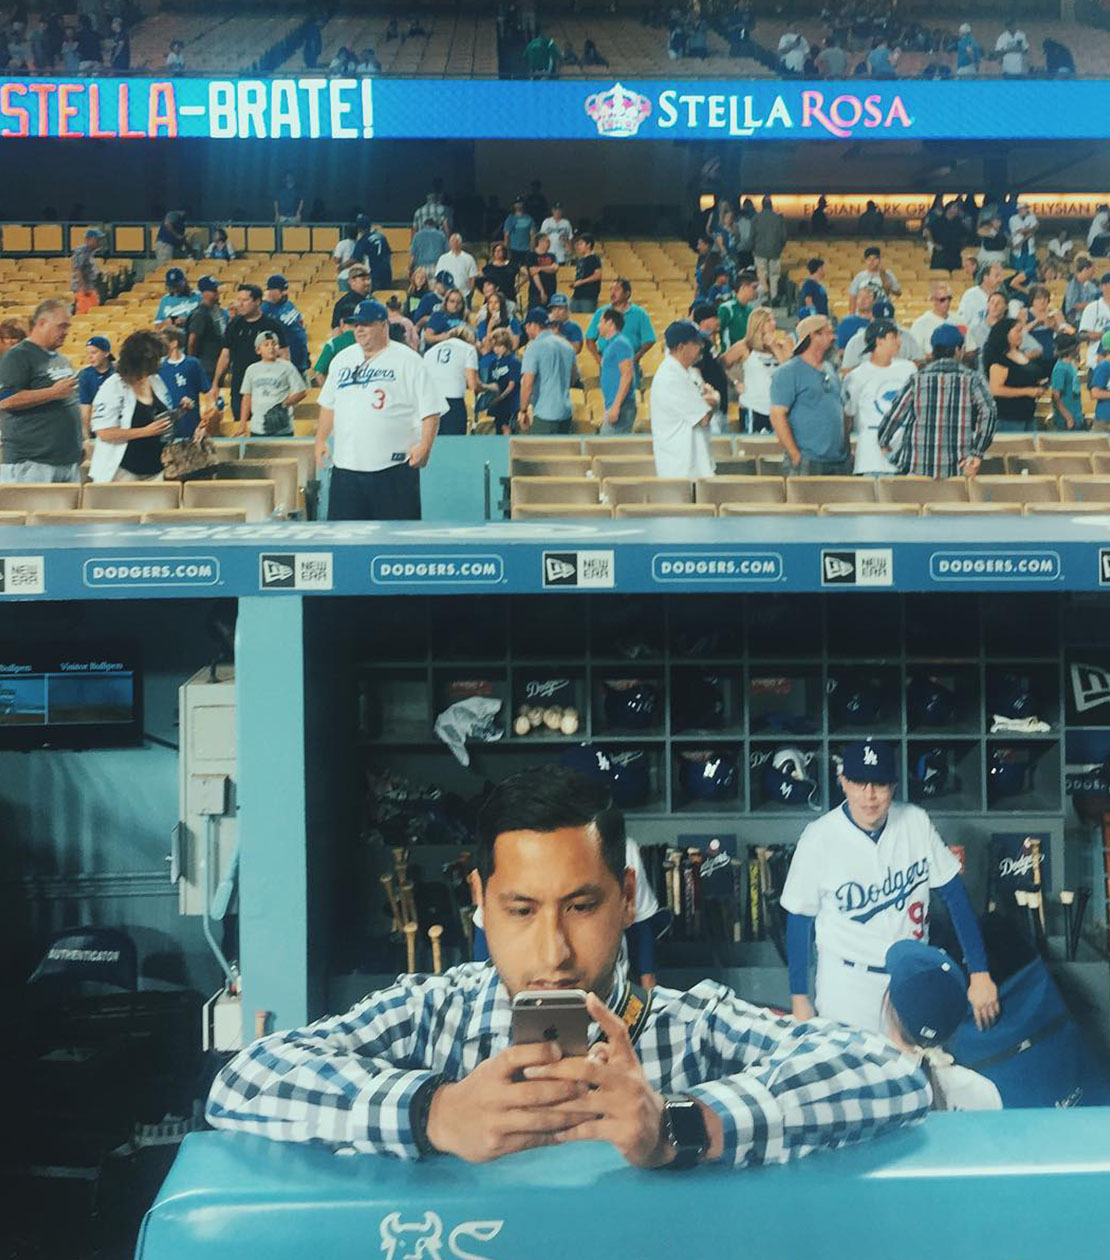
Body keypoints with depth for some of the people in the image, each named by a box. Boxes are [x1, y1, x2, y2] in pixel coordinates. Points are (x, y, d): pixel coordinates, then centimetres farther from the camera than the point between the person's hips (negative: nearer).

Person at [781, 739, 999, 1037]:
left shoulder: (916, 821, -9)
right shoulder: (819, 839, -16)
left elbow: (955, 895, -4)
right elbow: (799, 918, -6)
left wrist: (979, 973, -9)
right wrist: (799, 998, -3)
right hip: (846, 985, -3)